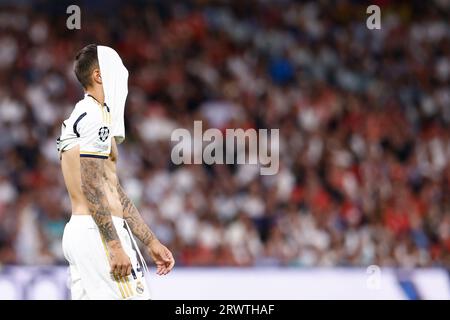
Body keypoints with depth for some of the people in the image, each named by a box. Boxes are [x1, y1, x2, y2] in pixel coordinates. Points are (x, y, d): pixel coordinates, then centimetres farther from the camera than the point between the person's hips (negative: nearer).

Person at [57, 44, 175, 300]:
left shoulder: (81, 115, 24)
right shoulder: (96, 115, -9)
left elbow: (115, 192, 24)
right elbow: (92, 187, -17)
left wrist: (152, 243, 23)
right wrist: (115, 246, -21)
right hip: (98, 232, -10)